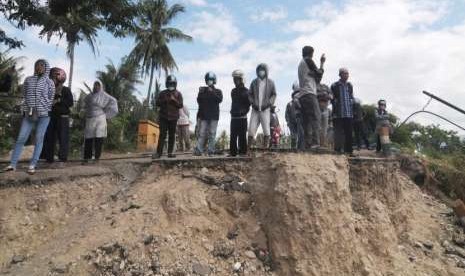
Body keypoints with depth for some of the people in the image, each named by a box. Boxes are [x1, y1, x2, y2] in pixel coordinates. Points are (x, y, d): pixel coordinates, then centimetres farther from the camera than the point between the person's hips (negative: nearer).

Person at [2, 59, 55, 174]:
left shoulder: (49, 82, 5)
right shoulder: (28, 80, 11)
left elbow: (51, 99, 7)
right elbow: (25, 94, 17)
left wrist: (45, 110, 8)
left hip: (44, 114, -2)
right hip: (29, 113, 2)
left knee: (39, 139, -4)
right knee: (21, 138, -2)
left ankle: (32, 165, -1)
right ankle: (12, 164, 1)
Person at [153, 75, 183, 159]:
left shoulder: (178, 94, 8)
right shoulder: (162, 93, 10)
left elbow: (181, 105, 0)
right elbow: (157, 103, 6)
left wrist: (174, 100, -14)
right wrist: (164, 100, -10)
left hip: (173, 117, 0)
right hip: (163, 117, 0)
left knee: (172, 135, 2)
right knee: (162, 135, -6)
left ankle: (170, 152, 6)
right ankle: (158, 152, -6)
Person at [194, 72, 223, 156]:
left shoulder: (218, 91, 10)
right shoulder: (202, 90, 13)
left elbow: (220, 99, -9)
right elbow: (199, 100, 5)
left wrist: (212, 92, -15)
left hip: (214, 116, -1)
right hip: (204, 115, 1)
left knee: (212, 134, -2)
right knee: (202, 133, -5)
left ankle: (211, 151, 2)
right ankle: (198, 150, -6)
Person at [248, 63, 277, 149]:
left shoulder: (270, 82, 6)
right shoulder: (254, 82, 10)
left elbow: (274, 95, 7)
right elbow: (250, 94, 13)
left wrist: (269, 103, -7)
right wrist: (253, 102, -3)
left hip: (265, 109, -1)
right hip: (255, 109, 2)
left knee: (266, 129, -3)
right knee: (251, 129, -3)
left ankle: (266, 147, 3)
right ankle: (249, 147, 2)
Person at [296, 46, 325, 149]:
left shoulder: (300, 64, 27)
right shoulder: (308, 60, 3)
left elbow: (315, 80, 28)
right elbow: (318, 75, 3)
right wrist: (322, 64, 15)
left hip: (302, 95, 9)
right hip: (309, 94, -9)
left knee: (307, 121, 3)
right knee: (316, 118, -16)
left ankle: (308, 144, -2)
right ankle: (315, 143, -27)